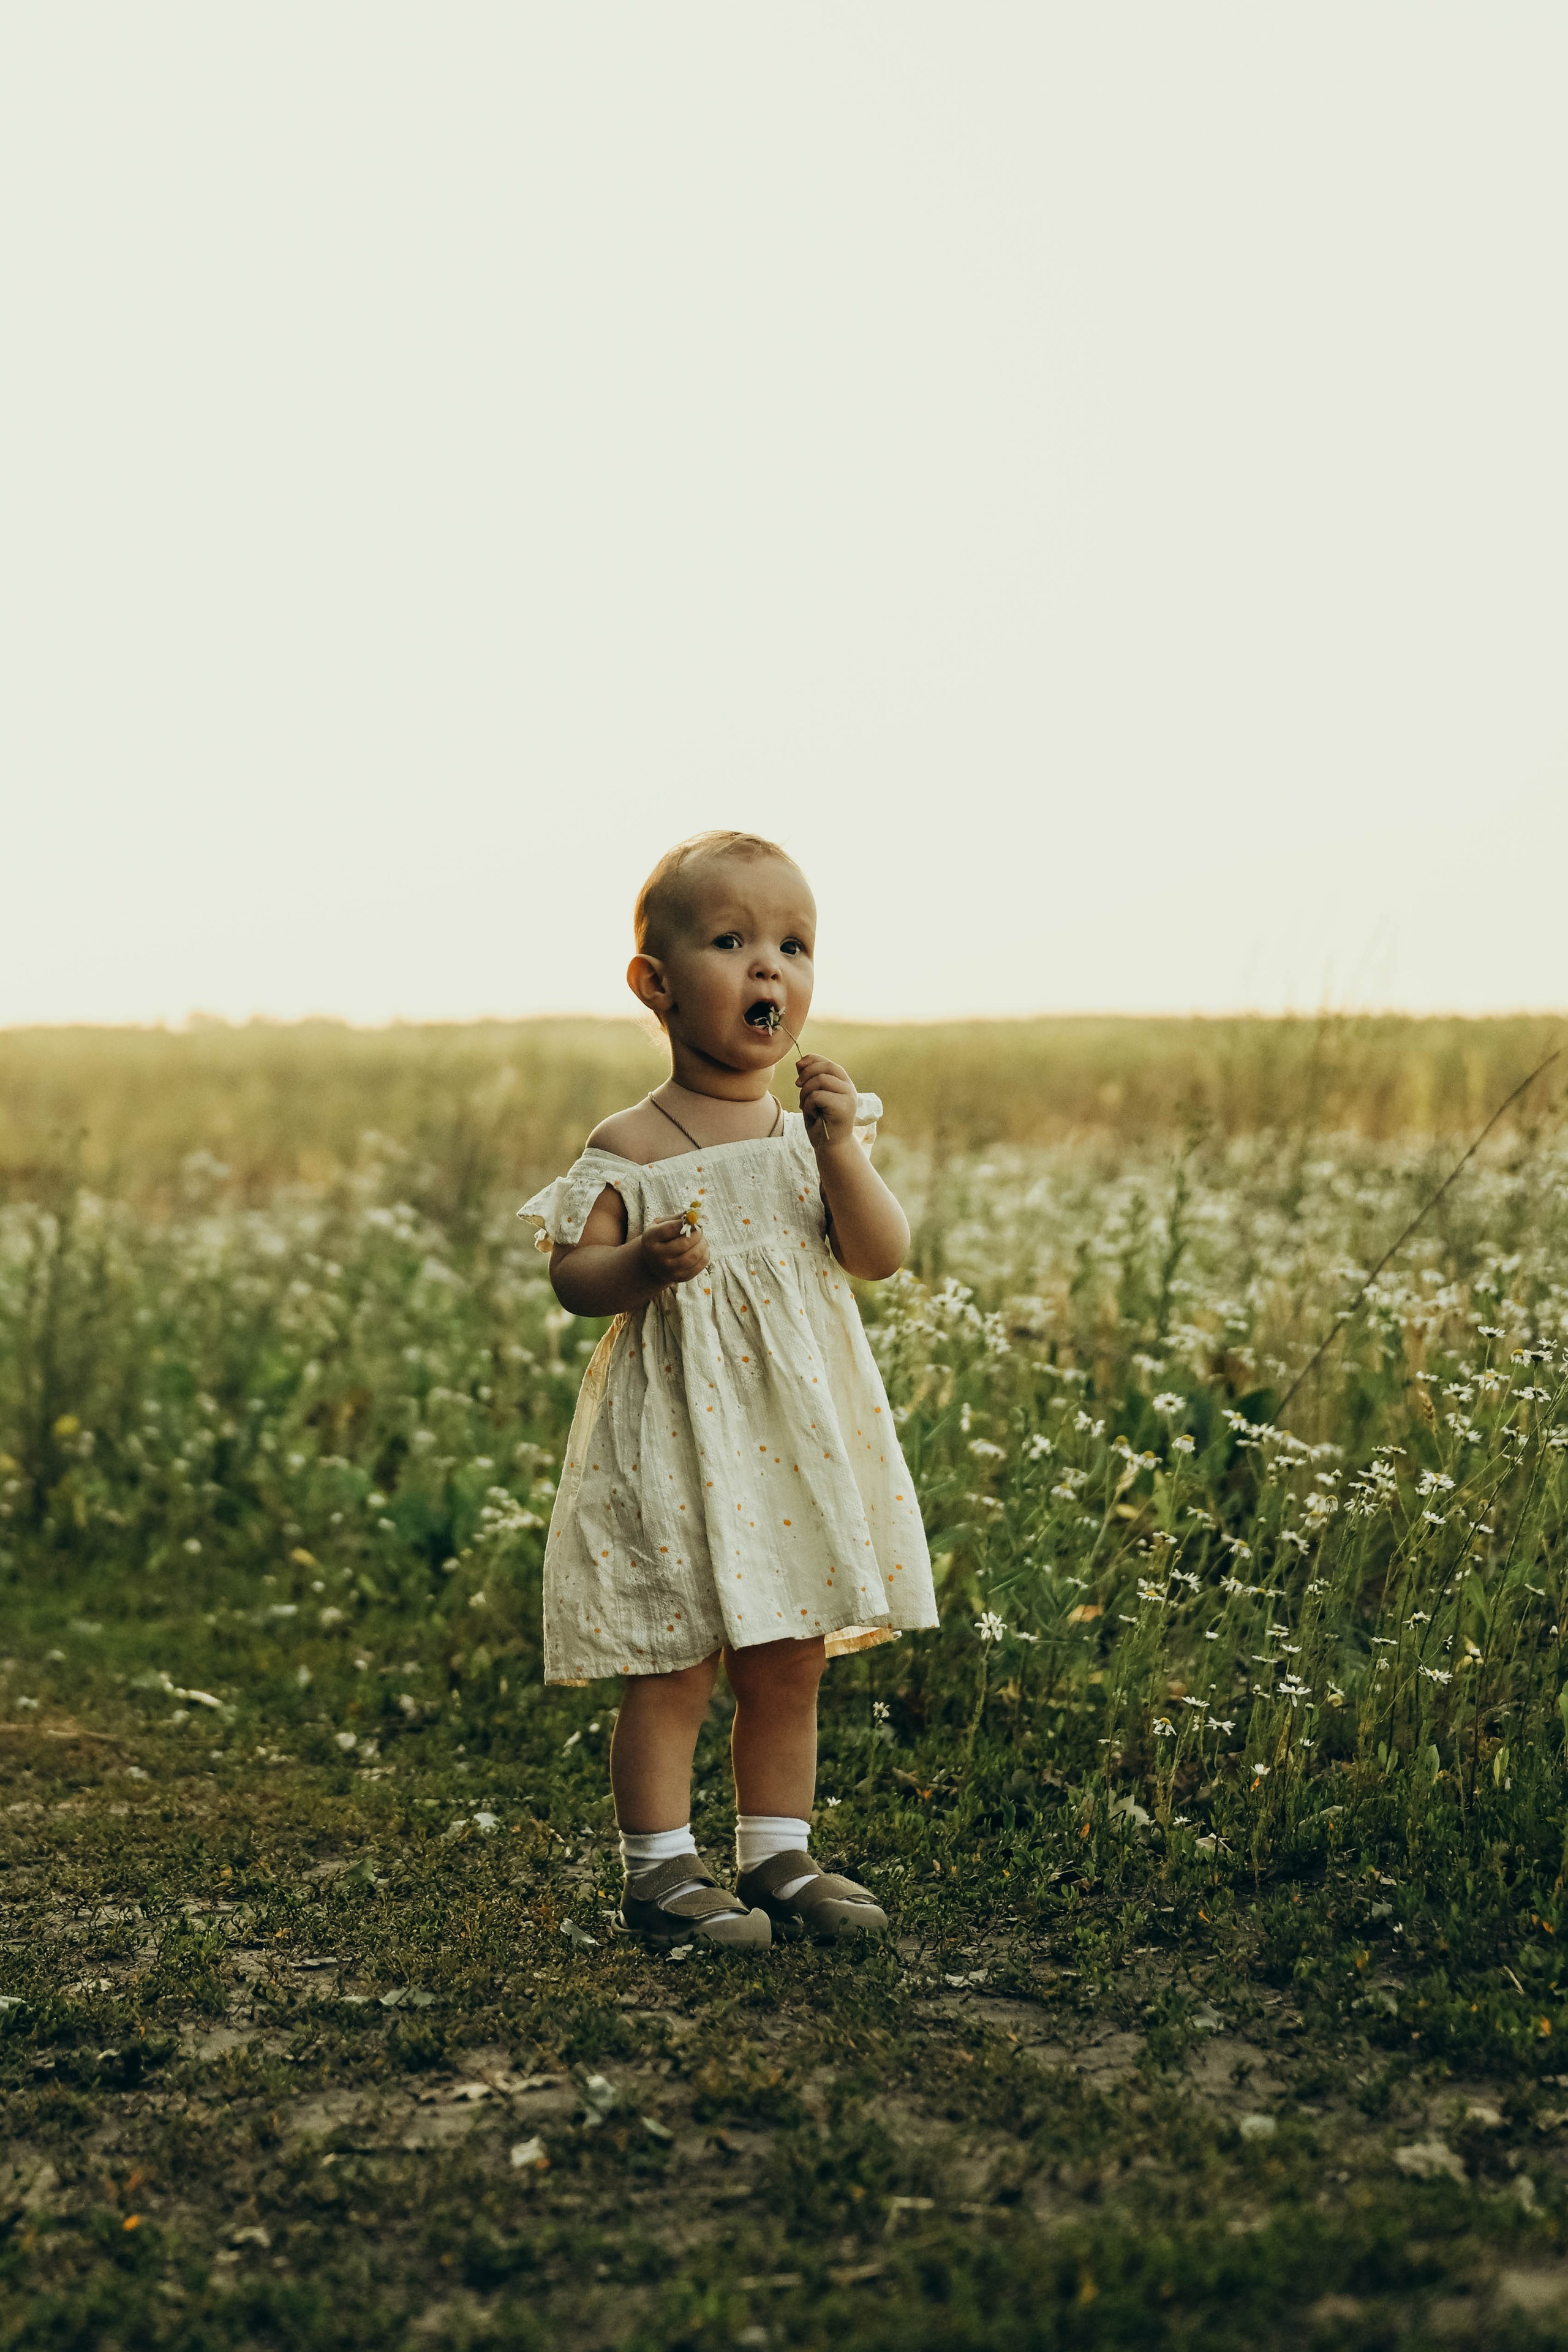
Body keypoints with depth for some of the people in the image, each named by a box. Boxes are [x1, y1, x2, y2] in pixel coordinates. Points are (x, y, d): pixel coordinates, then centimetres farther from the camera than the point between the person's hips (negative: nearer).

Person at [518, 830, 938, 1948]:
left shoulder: (816, 1127, 6)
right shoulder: (629, 1150, -7)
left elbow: (881, 1257, -2)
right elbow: (571, 1274, -7)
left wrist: (839, 1149, -15)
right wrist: (642, 1266, -27)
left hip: (799, 1431, 5)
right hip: (678, 1433, -5)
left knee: (789, 1666, 13)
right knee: (673, 1670, -1)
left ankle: (778, 1857, 26)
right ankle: (659, 1868, 12)